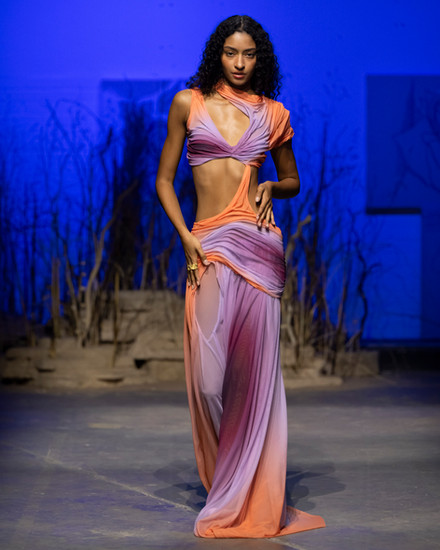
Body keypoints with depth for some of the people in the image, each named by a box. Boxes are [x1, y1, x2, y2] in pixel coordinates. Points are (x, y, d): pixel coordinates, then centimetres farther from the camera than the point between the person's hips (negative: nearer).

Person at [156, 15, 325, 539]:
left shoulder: (272, 113, 10)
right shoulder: (189, 103, 7)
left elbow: (292, 179, 22)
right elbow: (164, 180, 7)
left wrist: (270, 187, -1)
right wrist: (186, 238, -5)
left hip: (259, 245, 1)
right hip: (209, 244, 0)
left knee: (256, 369, -2)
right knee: (210, 373, -5)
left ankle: (253, 499, 8)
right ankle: (224, 485, 17)